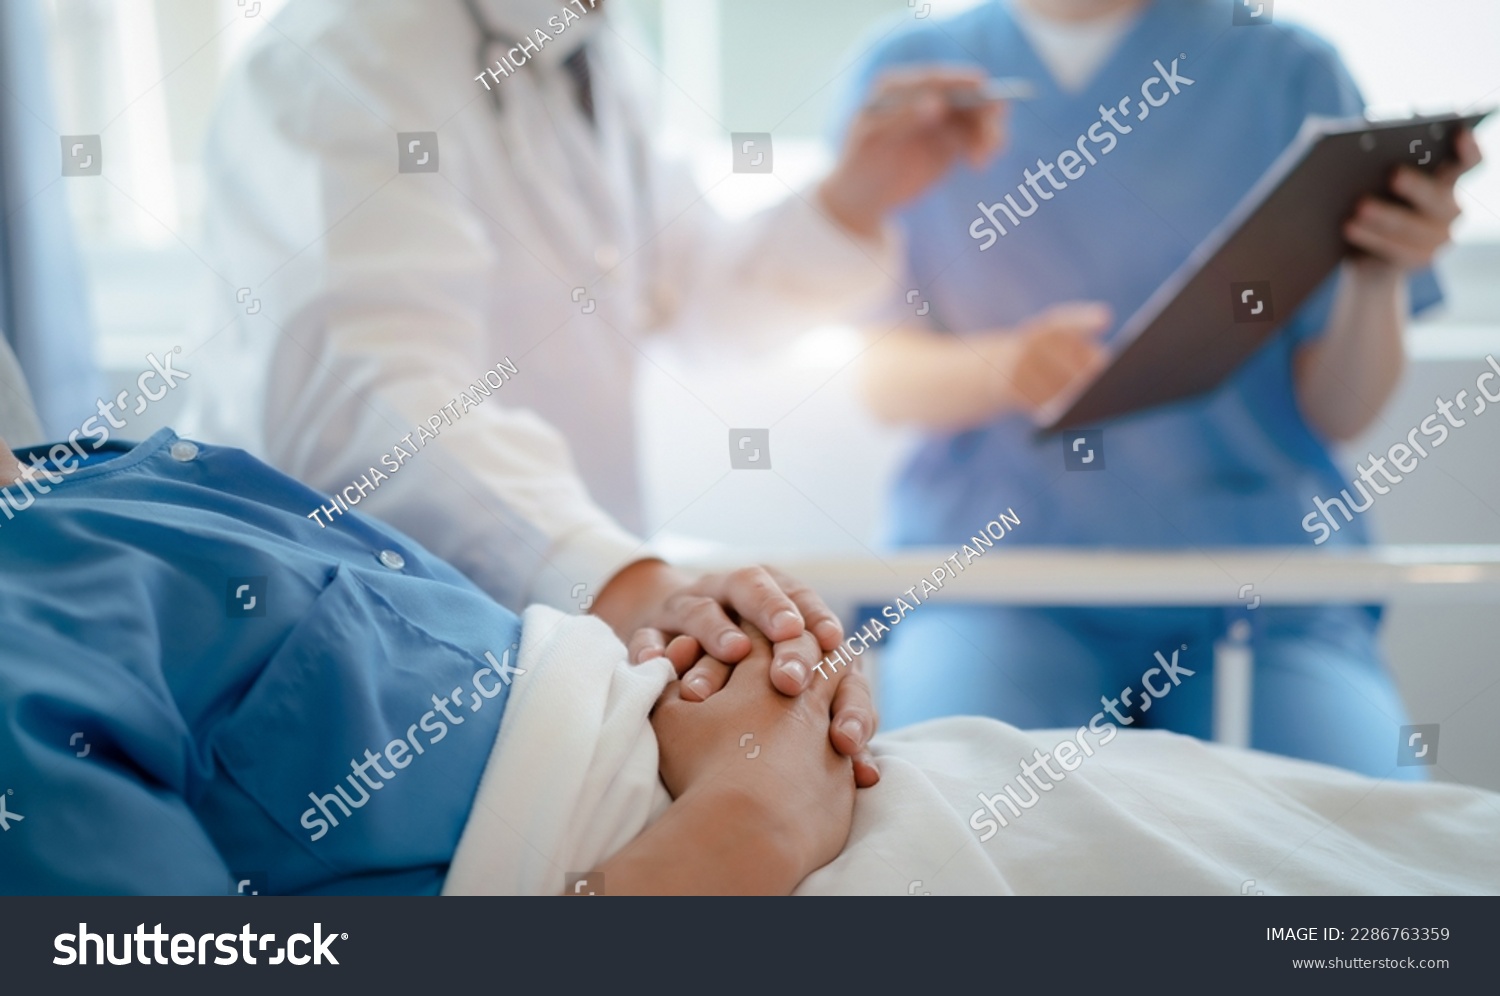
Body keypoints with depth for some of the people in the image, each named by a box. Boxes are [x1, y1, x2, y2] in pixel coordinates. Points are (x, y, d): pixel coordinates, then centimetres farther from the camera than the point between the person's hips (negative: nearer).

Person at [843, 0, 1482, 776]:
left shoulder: (1289, 70, 6)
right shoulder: (907, 77, 7)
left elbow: (1338, 415, 4)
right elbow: (885, 378, 1)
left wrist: (1380, 276, -15)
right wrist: (1003, 366, -19)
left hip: (1262, 569, 1)